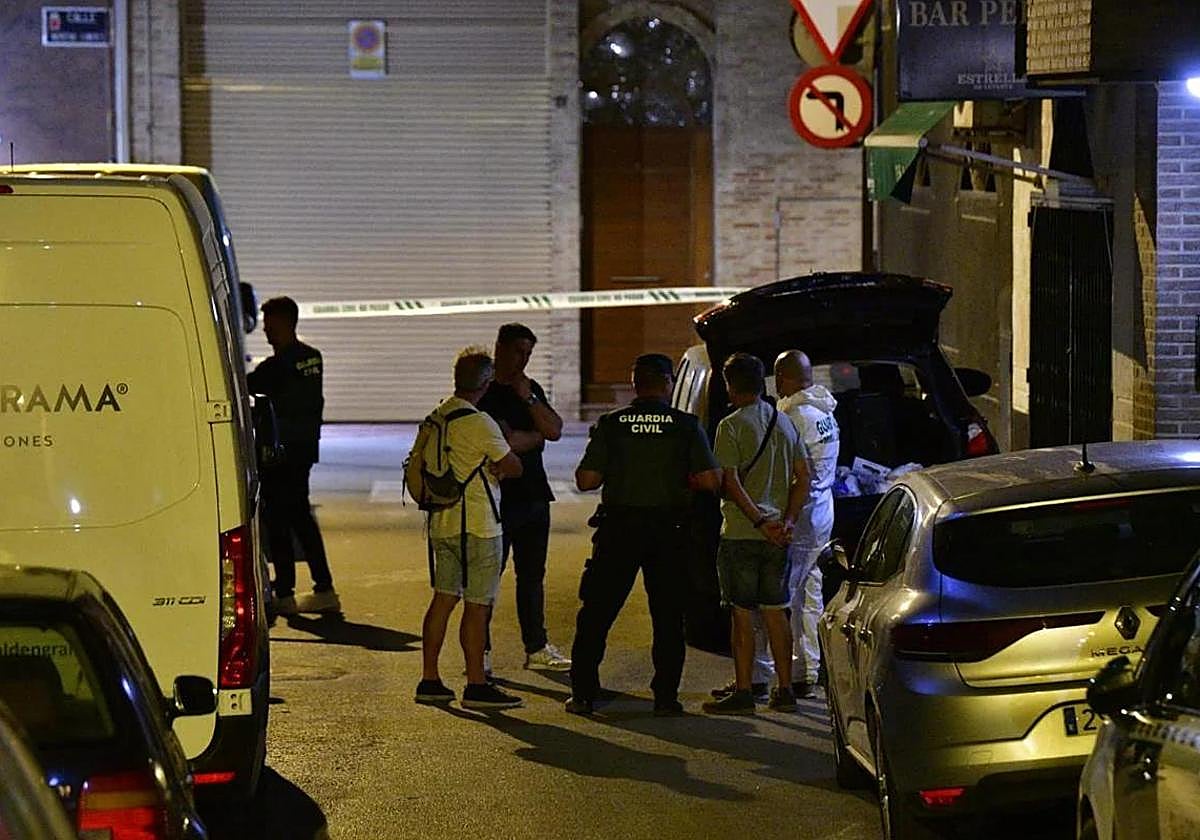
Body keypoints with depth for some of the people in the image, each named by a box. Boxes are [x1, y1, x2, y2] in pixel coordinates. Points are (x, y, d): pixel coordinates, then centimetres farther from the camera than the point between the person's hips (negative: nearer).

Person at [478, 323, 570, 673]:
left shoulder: (532, 389, 15)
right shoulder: (485, 393, -8)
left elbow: (555, 430, 3)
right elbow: (506, 441, -18)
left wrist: (528, 397, -6)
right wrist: (536, 436, 0)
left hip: (533, 495, 7)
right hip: (496, 496, -7)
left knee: (532, 576, 11)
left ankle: (536, 648, 17)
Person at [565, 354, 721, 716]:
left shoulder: (610, 425, -3)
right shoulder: (686, 425, -4)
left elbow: (586, 480, -5)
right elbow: (711, 480, -8)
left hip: (618, 527, 0)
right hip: (668, 530, 0)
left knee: (596, 612, 9)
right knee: (668, 616, 9)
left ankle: (583, 694, 8)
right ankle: (666, 696, 6)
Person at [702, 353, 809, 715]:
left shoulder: (731, 426, -9)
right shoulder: (784, 423, 11)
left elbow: (730, 482, -17)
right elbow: (803, 478, 8)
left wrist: (758, 521, -15)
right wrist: (788, 520, 0)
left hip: (741, 533, -6)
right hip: (778, 537, 6)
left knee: (743, 613, -2)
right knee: (775, 612, 12)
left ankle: (743, 692, -2)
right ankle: (784, 690, 13)